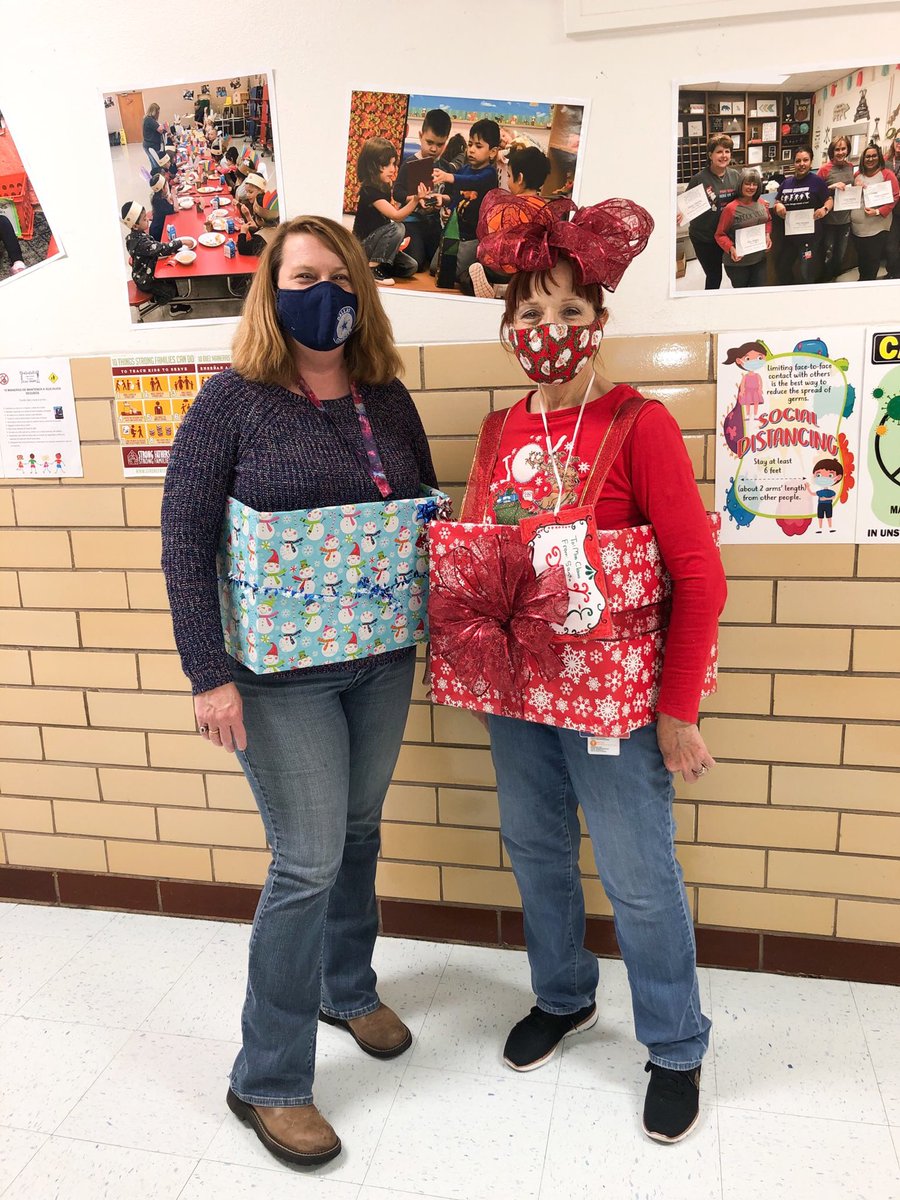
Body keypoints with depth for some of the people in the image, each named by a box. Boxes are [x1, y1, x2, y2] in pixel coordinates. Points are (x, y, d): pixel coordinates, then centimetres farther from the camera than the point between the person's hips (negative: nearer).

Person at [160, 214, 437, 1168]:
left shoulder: (387, 399, 5)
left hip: (383, 661, 5)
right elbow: (184, 543, -10)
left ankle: (349, 989, 45)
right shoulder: (231, 401, -9)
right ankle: (267, 1082, 21)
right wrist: (209, 675, -14)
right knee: (308, 863, 0)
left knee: (358, 834, 19)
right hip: (282, 675, -5)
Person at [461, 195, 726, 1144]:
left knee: (638, 877, 7)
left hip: (612, 697, -5)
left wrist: (677, 709, -14)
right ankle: (562, 997, 46)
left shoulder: (639, 425, -12)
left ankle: (676, 1048, 33)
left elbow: (699, 576, -14)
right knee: (535, 849, 19)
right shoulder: (500, 432, 5)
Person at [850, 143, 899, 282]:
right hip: (857, 226, 5)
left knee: (873, 260, 1)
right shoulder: (857, 175, 9)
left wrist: (878, 212, -22)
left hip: (877, 227, -5)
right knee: (860, 257, 17)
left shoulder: (887, 174, -6)